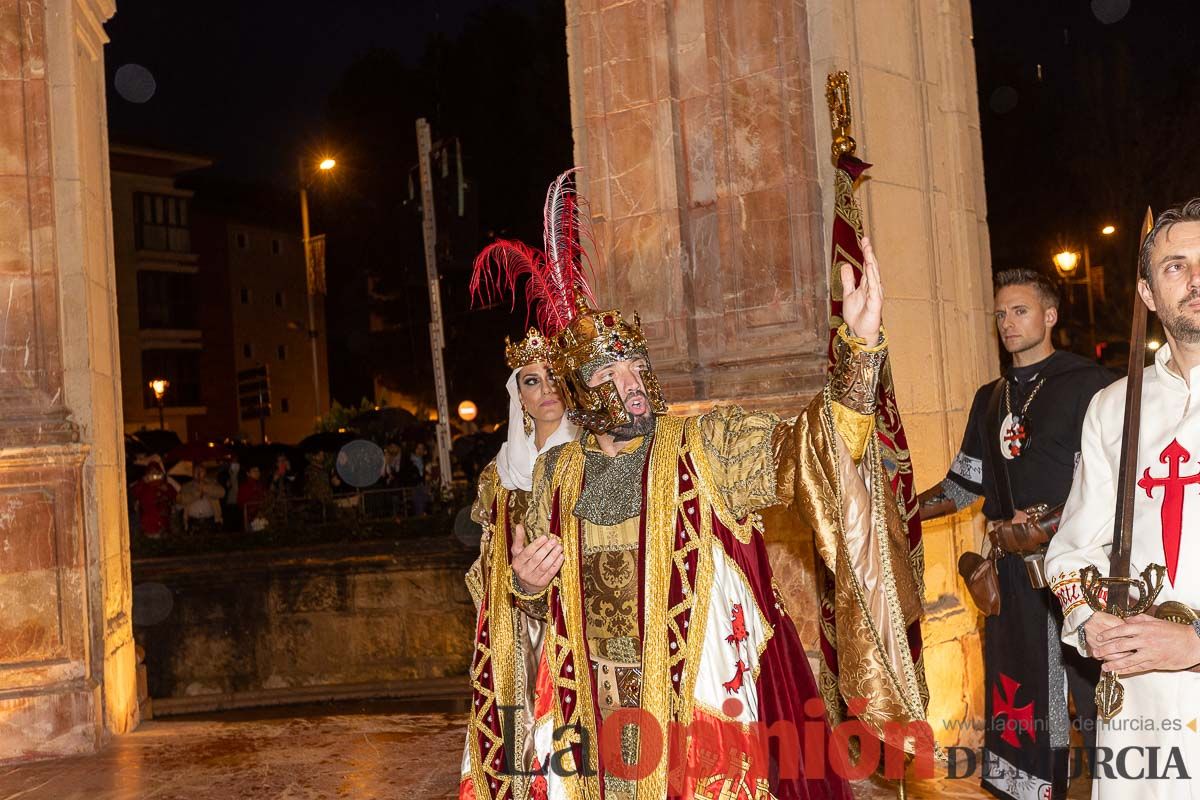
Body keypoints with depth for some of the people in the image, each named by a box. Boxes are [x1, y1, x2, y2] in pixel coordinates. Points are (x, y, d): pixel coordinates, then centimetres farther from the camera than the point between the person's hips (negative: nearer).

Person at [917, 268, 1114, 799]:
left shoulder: (1088, 384, -2)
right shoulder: (991, 398, 18)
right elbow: (964, 483, 19)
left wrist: (1045, 528, -17)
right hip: (1014, 574, 6)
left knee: (1102, 703, -3)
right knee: (1019, 709, 8)